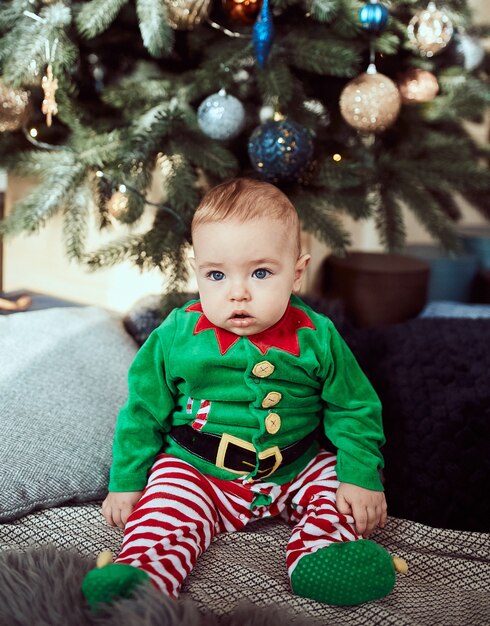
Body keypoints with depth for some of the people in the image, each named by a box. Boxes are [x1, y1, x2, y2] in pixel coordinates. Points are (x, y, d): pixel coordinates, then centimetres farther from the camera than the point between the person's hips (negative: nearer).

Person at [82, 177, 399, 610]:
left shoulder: (317, 338, -9)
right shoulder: (176, 336, -9)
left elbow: (355, 408, 1)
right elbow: (144, 411, 2)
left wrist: (362, 476, -10)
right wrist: (126, 482, 1)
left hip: (299, 469, 2)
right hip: (196, 472, -1)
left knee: (350, 495, -14)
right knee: (165, 513, -24)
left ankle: (319, 555, -29)